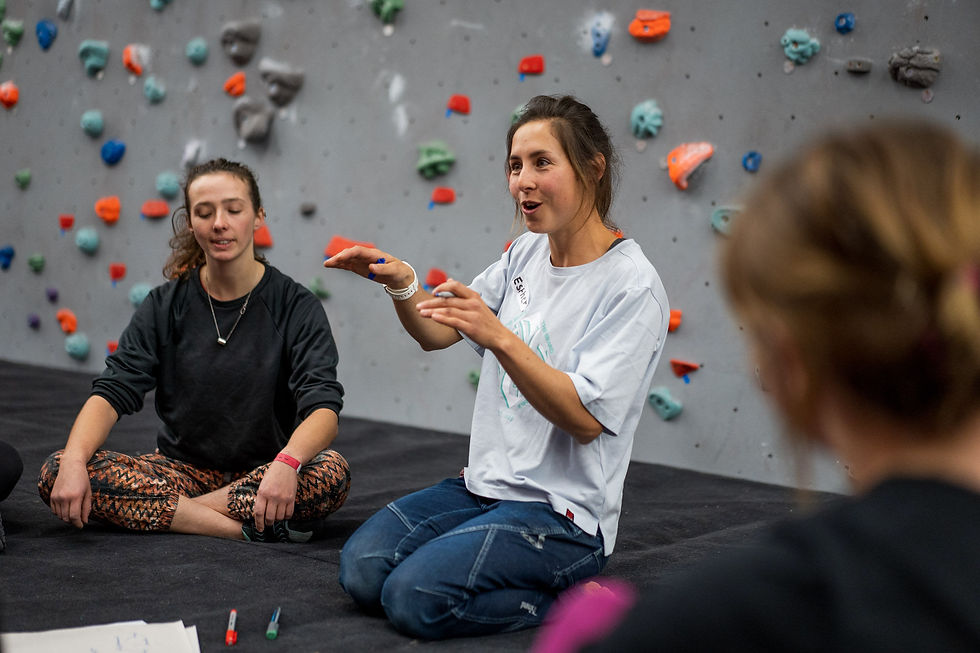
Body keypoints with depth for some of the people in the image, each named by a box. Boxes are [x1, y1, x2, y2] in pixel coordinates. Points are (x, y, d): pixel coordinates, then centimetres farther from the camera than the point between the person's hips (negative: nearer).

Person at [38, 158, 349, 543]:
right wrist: (75, 460, -29)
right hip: (184, 467, 3)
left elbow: (324, 408, -20)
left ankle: (166, 511, -22)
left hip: (263, 473, -2)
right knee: (56, 472, -22)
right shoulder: (166, 305, 1)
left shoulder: (297, 306, -7)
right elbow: (113, 390, -8)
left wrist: (287, 462, -43)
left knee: (332, 473, -36)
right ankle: (250, 528, -27)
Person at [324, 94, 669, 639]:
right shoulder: (525, 253, 8)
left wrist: (499, 337, -32)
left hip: (563, 515, -7)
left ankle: (574, 604, -2)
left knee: (413, 598, -22)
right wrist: (401, 284, -9)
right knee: (361, 569, -9)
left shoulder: (632, 286, -15)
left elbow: (586, 419, -22)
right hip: (484, 486, 7)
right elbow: (438, 334, 12)